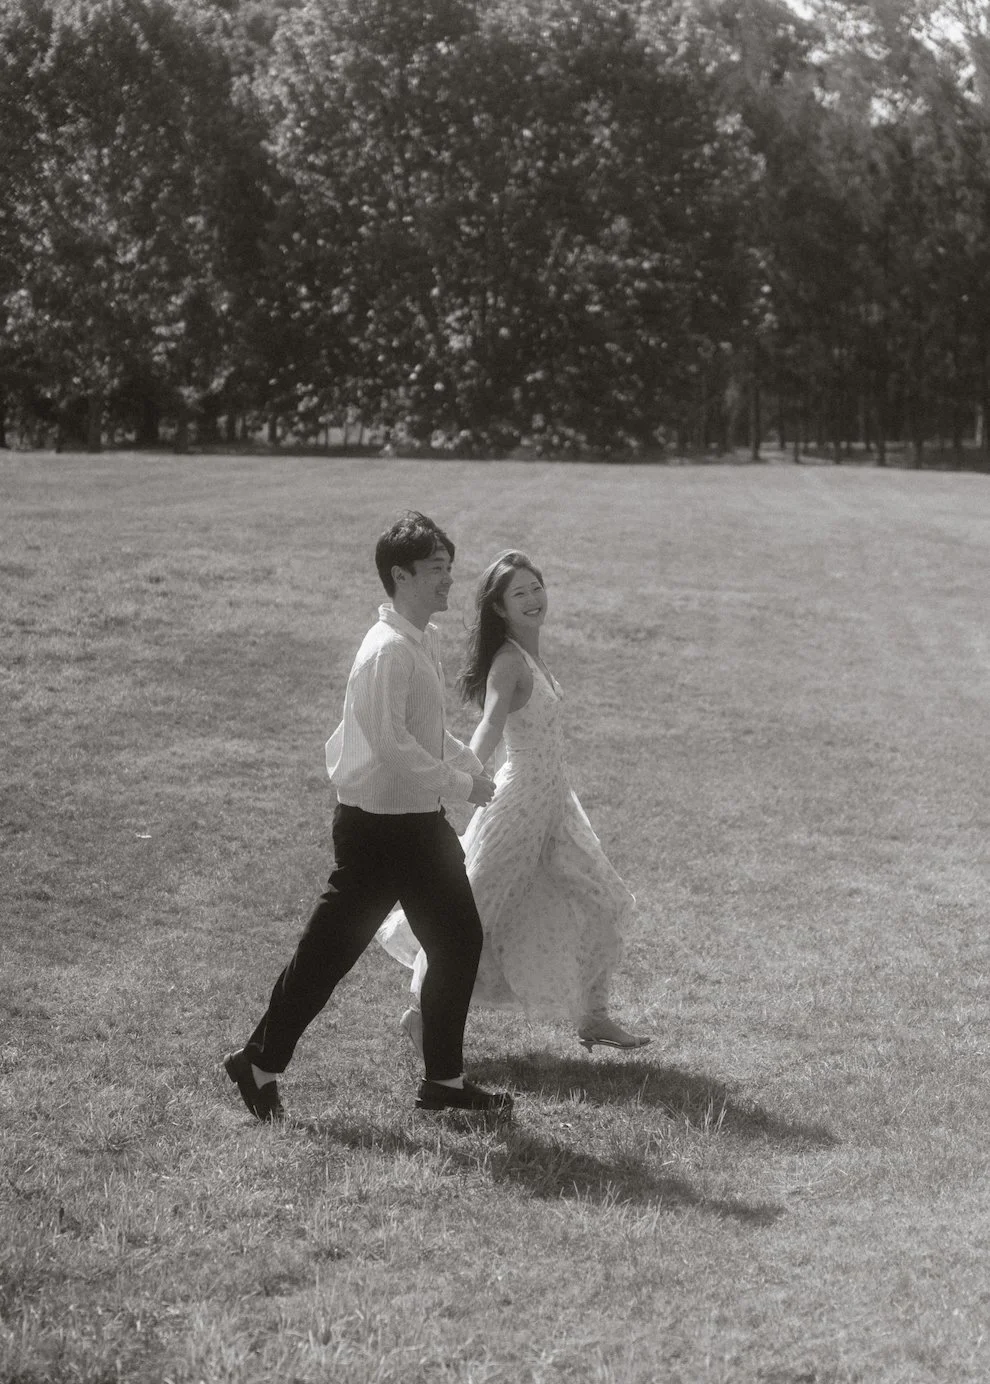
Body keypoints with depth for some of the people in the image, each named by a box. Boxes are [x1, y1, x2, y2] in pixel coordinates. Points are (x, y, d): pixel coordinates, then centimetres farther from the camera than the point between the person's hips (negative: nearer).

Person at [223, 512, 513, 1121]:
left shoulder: (428, 640, 10)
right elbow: (392, 745, -26)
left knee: (459, 941, 11)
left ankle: (445, 1079, 21)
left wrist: (471, 766, 8)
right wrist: (459, 783, -18)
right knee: (331, 948, 0)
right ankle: (260, 1063, 15)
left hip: (421, 821, 10)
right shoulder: (387, 650, -20)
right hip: (377, 824, -10)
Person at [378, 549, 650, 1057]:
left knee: (596, 906, 11)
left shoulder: (531, 657, 7)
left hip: (552, 800, 9)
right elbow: (490, 724, -35)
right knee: (473, 905, 2)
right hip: (520, 800, -9)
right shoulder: (508, 661, -19)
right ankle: (421, 1011, 18)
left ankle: (593, 1018, 23)